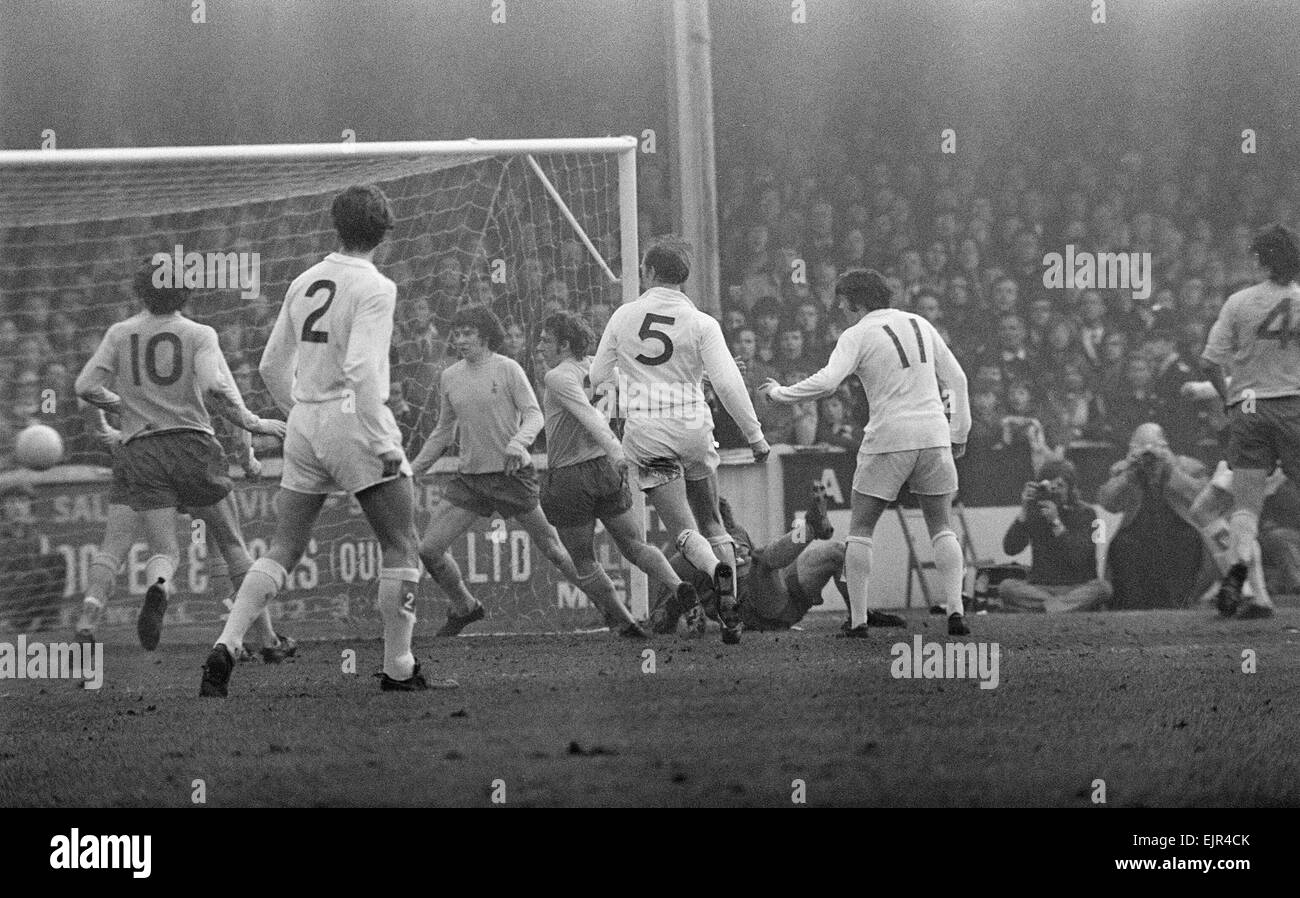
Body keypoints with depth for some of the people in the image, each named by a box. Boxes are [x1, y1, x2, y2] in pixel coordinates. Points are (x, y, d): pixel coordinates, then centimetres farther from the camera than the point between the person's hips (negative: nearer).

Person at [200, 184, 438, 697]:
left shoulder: (304, 283, 9)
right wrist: (384, 442, -18)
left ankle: (226, 647, -5)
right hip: (352, 420, -6)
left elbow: (272, 366, 14)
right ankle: (398, 670, 4)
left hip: (304, 424, 6)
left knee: (283, 551, 9)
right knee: (400, 545, 5)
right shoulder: (374, 288, -10)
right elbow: (361, 369, -21)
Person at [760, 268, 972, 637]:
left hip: (888, 441, -4)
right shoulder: (920, 325, 12)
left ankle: (858, 620, 2)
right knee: (941, 528, 12)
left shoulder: (857, 335, -5)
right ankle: (954, 610, -3)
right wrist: (958, 433, 18)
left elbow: (826, 382, -18)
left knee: (860, 530, 7)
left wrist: (780, 393, -5)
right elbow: (956, 378, 14)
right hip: (934, 436, 4)